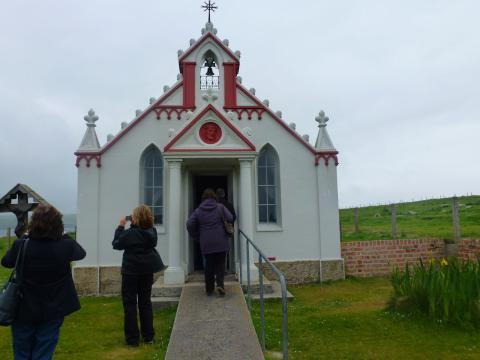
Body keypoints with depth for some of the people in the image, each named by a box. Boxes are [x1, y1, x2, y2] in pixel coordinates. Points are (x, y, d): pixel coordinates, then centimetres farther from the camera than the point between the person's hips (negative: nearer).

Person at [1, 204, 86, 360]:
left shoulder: (21, 245, -18)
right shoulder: (65, 246, -18)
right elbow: (81, 253, 5)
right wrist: (63, 236, 10)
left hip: (24, 311, 1)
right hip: (52, 312, 0)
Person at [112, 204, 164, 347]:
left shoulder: (129, 233, -19)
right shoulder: (152, 231, -3)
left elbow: (116, 244, -6)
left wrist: (121, 226, -2)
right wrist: (133, 226, 4)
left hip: (131, 271, -5)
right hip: (147, 271, 5)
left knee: (130, 304, 6)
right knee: (145, 302, 14)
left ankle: (132, 339, 10)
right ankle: (148, 336, 20)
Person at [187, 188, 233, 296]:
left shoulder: (198, 211, 2)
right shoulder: (220, 207, -3)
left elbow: (189, 224, -2)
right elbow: (230, 219, -9)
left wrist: (196, 235, 11)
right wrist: (227, 229, 11)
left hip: (206, 243, 2)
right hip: (221, 242, -2)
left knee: (209, 265, 12)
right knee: (220, 263, 9)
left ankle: (209, 289, 17)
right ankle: (220, 284, -9)